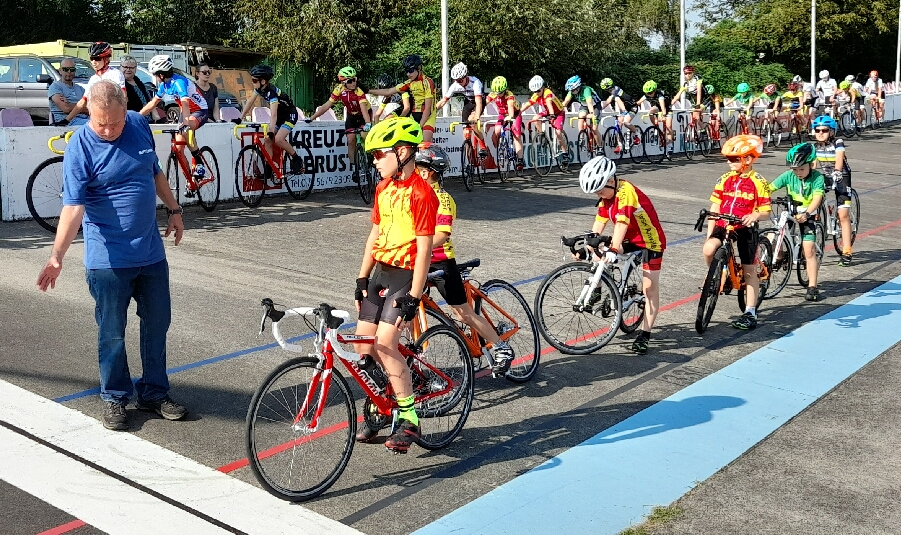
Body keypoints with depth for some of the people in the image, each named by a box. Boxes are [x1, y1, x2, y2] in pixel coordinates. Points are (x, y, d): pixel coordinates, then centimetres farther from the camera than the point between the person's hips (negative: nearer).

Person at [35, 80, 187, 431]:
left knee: (157, 324, 13)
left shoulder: (140, 125, 0)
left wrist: (174, 210, 20)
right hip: (109, 259, -5)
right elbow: (73, 206, -24)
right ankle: (114, 398, 24)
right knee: (112, 333, 6)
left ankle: (154, 393, 28)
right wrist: (57, 255, -34)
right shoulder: (80, 147, -16)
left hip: (151, 252, 5)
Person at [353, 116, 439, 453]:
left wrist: (413, 296, -20)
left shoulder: (421, 193, -16)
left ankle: (409, 419, -3)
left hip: (405, 275, -8)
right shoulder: (383, 189, 10)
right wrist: (362, 278, 10)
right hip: (379, 271, 8)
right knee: (363, 344, 6)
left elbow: (424, 248, -18)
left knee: (384, 344, -17)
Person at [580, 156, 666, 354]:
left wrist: (614, 250, -46)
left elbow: (621, 223, -38)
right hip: (630, 239, 8)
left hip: (650, 241, -8)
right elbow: (599, 223, -3)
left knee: (650, 288, -5)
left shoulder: (626, 192, -29)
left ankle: (644, 335, -2)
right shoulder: (606, 195, -3)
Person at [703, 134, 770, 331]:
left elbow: (765, 210, -4)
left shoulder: (758, 182, -4)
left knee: (748, 269, 4)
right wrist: (709, 232, 3)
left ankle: (750, 313, 13)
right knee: (708, 249, -27)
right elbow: (715, 206, 8)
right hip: (723, 226, 3)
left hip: (745, 228, -3)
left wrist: (753, 216, -27)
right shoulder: (725, 179, 6)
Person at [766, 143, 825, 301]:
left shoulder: (817, 178, -14)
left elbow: (817, 198, -25)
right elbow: (769, 188, -13)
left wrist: (806, 214, -42)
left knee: (809, 251, -10)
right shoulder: (788, 176, -7)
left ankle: (812, 287, -5)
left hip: (807, 216, -3)